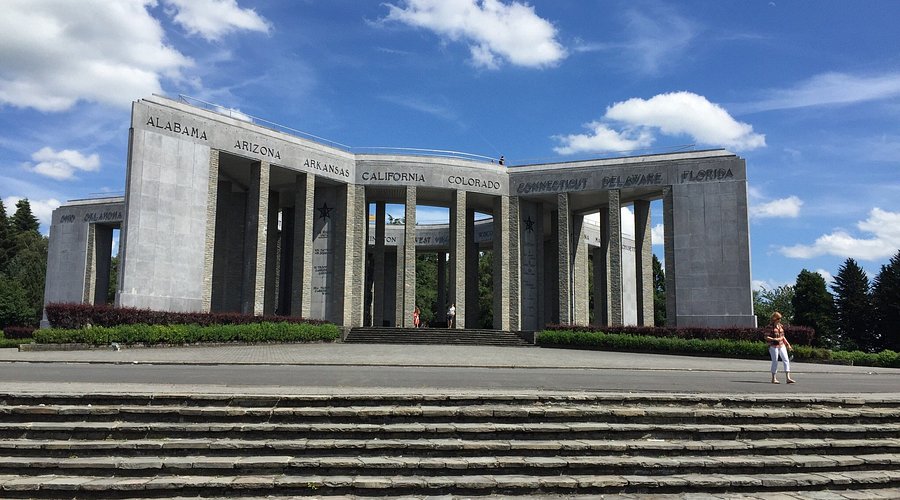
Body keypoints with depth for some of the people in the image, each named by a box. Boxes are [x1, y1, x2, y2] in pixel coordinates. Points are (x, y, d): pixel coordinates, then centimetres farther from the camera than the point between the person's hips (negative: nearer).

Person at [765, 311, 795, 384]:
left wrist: (788, 345, 15)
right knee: (775, 362, 0)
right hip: (773, 346, -6)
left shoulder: (780, 326, 10)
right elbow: (766, 337, -10)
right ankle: (773, 379, 12)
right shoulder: (770, 326, -8)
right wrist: (774, 339, -24)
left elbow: (783, 336, 18)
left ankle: (788, 378, -2)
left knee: (786, 360, -2)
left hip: (781, 345, 6)